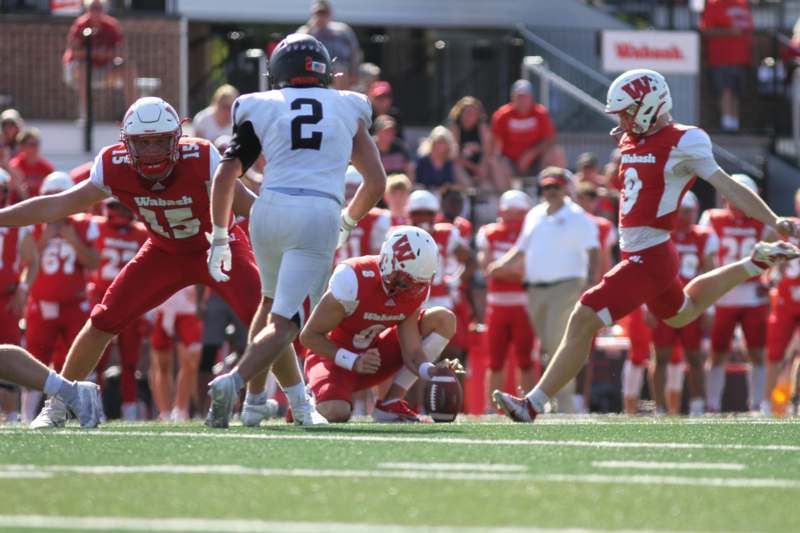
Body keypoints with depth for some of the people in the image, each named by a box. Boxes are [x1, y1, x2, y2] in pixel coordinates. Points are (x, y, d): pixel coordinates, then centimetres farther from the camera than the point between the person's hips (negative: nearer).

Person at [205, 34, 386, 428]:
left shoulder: (261, 110, 14)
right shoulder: (349, 109, 18)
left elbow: (225, 176, 8)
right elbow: (376, 183, 19)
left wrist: (219, 238, 16)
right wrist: (347, 224, 34)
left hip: (270, 210, 2)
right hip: (319, 217, -2)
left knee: (273, 302, 26)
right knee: (285, 322, -4)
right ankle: (234, 380, -28)